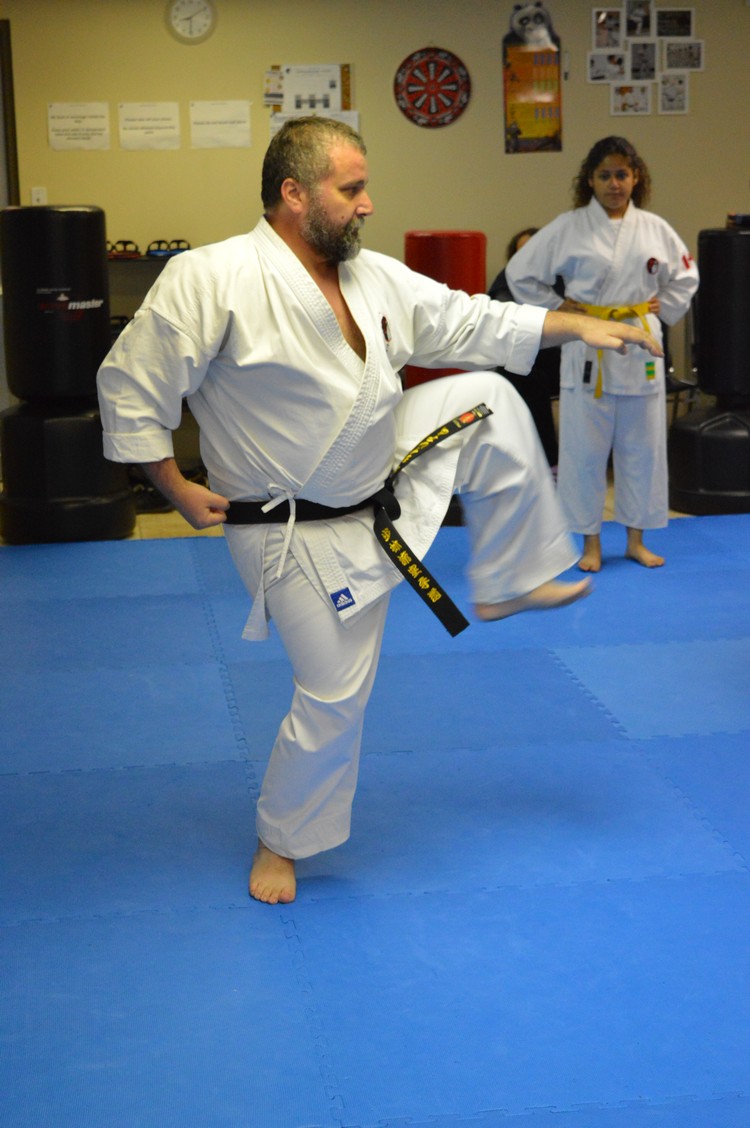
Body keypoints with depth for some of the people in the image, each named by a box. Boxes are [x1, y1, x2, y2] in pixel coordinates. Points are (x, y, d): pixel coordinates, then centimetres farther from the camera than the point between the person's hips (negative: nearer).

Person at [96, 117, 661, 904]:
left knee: (488, 399, 0)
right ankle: (283, 841, 27)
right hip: (305, 536, -7)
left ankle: (508, 583, 14)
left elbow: (467, 323, 8)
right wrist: (178, 491, -16)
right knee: (334, 696, -1)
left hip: (382, 477, 7)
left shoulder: (374, 278, -1)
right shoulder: (211, 280, -23)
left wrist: (576, 324, 3)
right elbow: (130, 387, -19)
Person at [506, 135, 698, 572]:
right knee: (586, 447, 1)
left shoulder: (654, 229, 4)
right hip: (588, 350, -3)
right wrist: (559, 309, -3)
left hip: (640, 350, 3)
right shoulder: (568, 228, -5)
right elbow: (522, 273, 0)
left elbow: (685, 277, 17)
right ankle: (591, 541, 15)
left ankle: (636, 539, 23)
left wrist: (662, 313, 7)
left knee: (642, 445, 9)